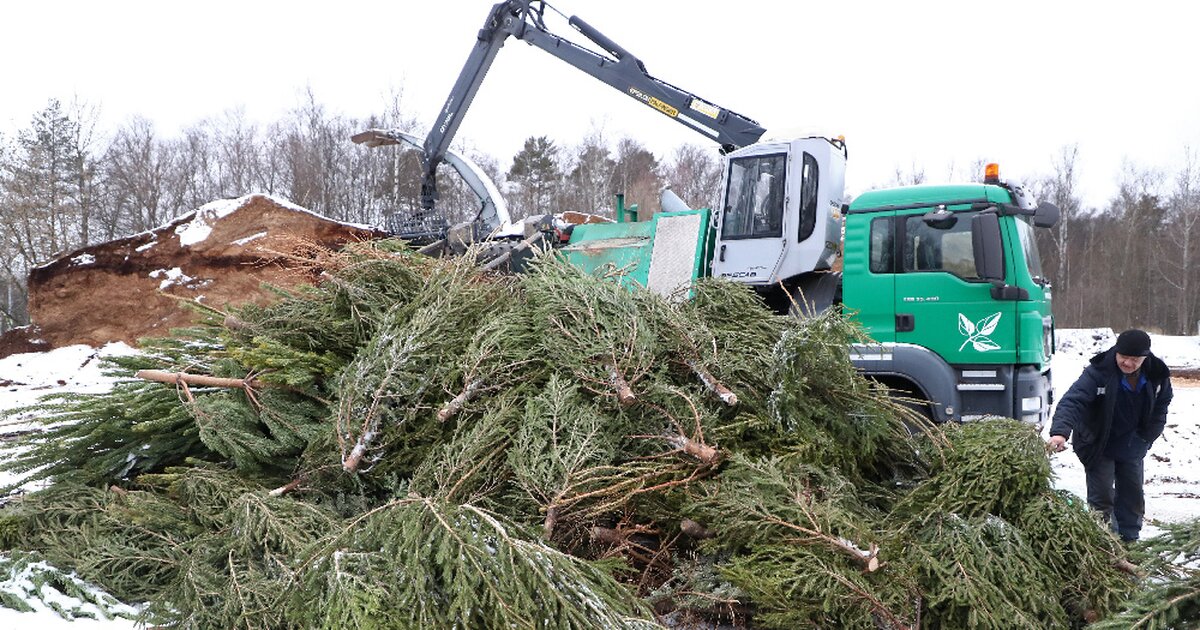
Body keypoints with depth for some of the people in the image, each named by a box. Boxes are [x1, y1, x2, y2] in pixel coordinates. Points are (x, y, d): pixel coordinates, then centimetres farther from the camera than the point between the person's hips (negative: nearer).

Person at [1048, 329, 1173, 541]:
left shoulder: (1157, 375, -10)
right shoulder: (1098, 372, -27)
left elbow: (1160, 410, 7)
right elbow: (1072, 401, -37)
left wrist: (1144, 439, -1)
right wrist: (1060, 431, -53)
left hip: (1132, 447, 5)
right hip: (1099, 445, -5)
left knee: (1133, 494, 13)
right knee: (1101, 495, -5)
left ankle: (1129, 539, 28)